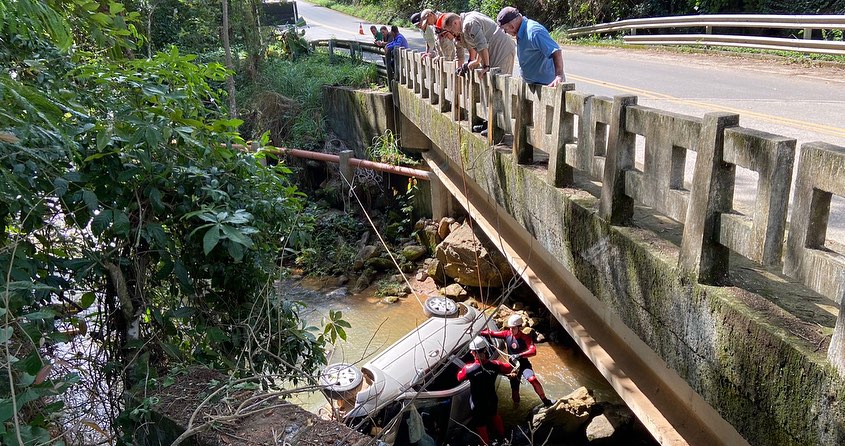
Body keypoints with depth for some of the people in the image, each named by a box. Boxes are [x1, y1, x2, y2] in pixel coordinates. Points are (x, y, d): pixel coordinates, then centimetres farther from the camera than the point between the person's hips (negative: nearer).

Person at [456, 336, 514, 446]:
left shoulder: (469, 369, -31)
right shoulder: (495, 365, -22)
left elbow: (459, 378, -9)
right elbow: (510, 368, -2)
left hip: (478, 404, -4)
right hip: (492, 400, 4)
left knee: (480, 424, 20)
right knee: (494, 416, 34)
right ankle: (502, 434, 55)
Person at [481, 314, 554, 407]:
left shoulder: (525, 338, -18)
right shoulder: (507, 334, -7)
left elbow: (533, 351, -31)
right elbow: (492, 333, -5)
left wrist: (519, 355, -42)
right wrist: (479, 333, -15)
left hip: (524, 364, -4)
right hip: (513, 365, 4)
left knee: (532, 379, -29)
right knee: (514, 388, 9)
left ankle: (545, 401, -18)